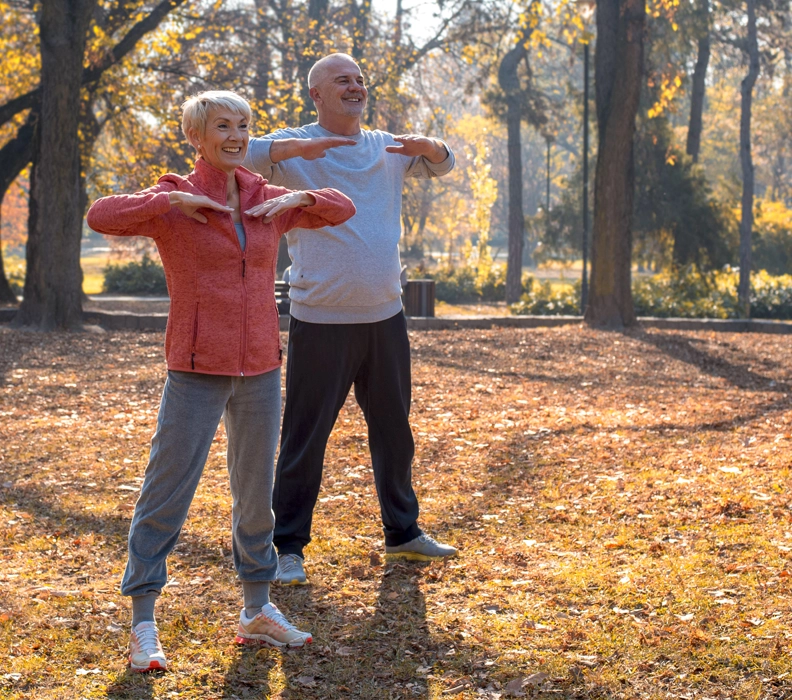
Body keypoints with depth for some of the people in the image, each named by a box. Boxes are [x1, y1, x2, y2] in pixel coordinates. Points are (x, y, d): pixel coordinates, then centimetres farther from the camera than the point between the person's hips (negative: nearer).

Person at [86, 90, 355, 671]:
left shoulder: (268, 202, 8)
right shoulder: (173, 201, -5)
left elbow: (343, 210, 17)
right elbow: (101, 217, -21)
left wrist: (301, 196, -2)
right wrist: (173, 201, -23)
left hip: (261, 367, 5)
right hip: (198, 371, -5)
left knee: (256, 491, 13)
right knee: (168, 491, -4)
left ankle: (258, 611, 26)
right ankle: (143, 624, 3)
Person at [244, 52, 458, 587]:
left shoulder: (387, 148, 11)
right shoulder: (293, 149, -5)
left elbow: (444, 165, 23)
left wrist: (426, 146, -1)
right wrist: (296, 148, -34)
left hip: (385, 317, 6)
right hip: (322, 322, -5)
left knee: (394, 431, 16)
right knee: (305, 438, -1)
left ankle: (403, 532, 31)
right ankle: (288, 546, 10)